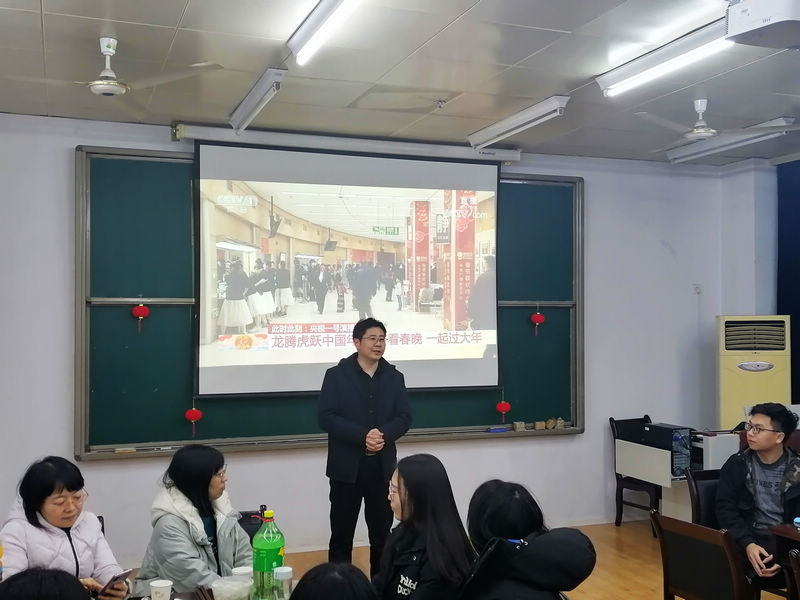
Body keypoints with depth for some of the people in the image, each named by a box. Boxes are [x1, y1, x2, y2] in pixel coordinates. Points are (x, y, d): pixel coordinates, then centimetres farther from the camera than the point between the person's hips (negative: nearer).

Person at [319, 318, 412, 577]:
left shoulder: (395, 377, 8)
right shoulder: (336, 375, -2)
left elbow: (404, 418, 2)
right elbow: (326, 418, -11)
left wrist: (383, 434, -18)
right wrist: (363, 436, -21)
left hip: (382, 467, 3)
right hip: (347, 467, -3)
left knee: (382, 534, 11)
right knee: (342, 535, 5)